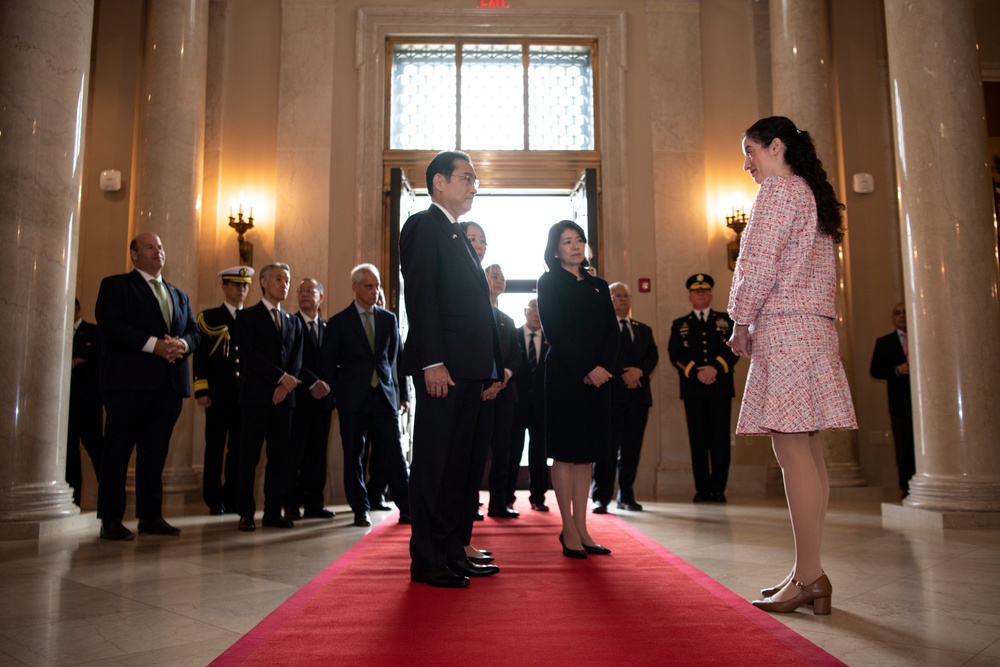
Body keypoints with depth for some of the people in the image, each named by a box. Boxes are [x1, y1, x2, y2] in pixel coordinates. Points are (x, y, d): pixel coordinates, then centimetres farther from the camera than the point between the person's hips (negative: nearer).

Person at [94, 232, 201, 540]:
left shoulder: (179, 295, 23)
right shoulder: (116, 285, 6)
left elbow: (195, 331, 15)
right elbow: (109, 323, -10)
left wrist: (183, 344, -9)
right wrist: (153, 344, -18)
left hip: (169, 384, 5)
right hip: (129, 381, -5)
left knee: (155, 451, 8)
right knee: (118, 450, -1)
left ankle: (150, 516, 14)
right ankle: (111, 520, 5)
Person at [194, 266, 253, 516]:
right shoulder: (209, 317, 5)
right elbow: (200, 356, -1)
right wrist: (201, 390, -8)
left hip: (246, 394, 3)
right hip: (219, 394, -3)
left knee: (238, 448, 6)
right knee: (215, 446, 0)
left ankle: (233, 498, 14)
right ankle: (214, 500, 9)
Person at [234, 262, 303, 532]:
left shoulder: (293, 322, 19)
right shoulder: (247, 316, 4)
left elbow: (297, 359, 10)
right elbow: (250, 355, -8)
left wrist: (285, 386, -6)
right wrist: (281, 376, -12)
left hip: (284, 396, 4)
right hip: (255, 395, -4)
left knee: (280, 457, 4)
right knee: (249, 456, -2)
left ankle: (273, 512, 10)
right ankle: (246, 514, 5)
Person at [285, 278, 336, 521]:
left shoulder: (328, 327, 16)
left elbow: (332, 362, 14)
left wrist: (327, 387, -2)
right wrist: (312, 383, -15)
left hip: (322, 398, 4)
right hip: (298, 398, -4)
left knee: (317, 454, 5)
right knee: (294, 453, -3)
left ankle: (314, 504, 11)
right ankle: (291, 505, 5)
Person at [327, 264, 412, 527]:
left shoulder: (389, 319, 10)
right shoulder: (339, 322, 2)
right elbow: (330, 364, 6)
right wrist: (340, 392, 5)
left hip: (384, 394, 2)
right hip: (353, 398, -1)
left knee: (394, 453, -2)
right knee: (354, 455, 4)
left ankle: (407, 508, 2)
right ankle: (361, 510, 15)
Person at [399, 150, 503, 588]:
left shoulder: (460, 237, 24)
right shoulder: (423, 226, -2)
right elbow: (420, 297, -14)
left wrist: (487, 368, 14)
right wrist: (433, 361, -21)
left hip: (467, 370, 9)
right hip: (442, 368, -9)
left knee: (456, 463, 12)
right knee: (432, 463, -3)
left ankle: (451, 552, 20)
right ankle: (426, 561, 5)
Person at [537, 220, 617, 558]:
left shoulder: (598, 286, 17)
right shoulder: (549, 282, 2)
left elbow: (612, 332, 9)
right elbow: (555, 332, -8)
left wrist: (604, 367, -9)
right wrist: (586, 369, -15)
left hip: (597, 376, 5)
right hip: (564, 375, -5)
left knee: (585, 453, 7)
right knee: (565, 452, -1)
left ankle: (582, 528, 13)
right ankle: (569, 530, 6)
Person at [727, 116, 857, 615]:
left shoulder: (779, 190, -3)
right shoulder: (814, 196, 25)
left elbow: (758, 265, -12)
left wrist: (740, 324, -2)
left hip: (784, 330, -10)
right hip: (815, 330, 10)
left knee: (793, 452, -10)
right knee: (806, 452, 7)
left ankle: (809, 577, -7)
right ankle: (808, 574, 11)